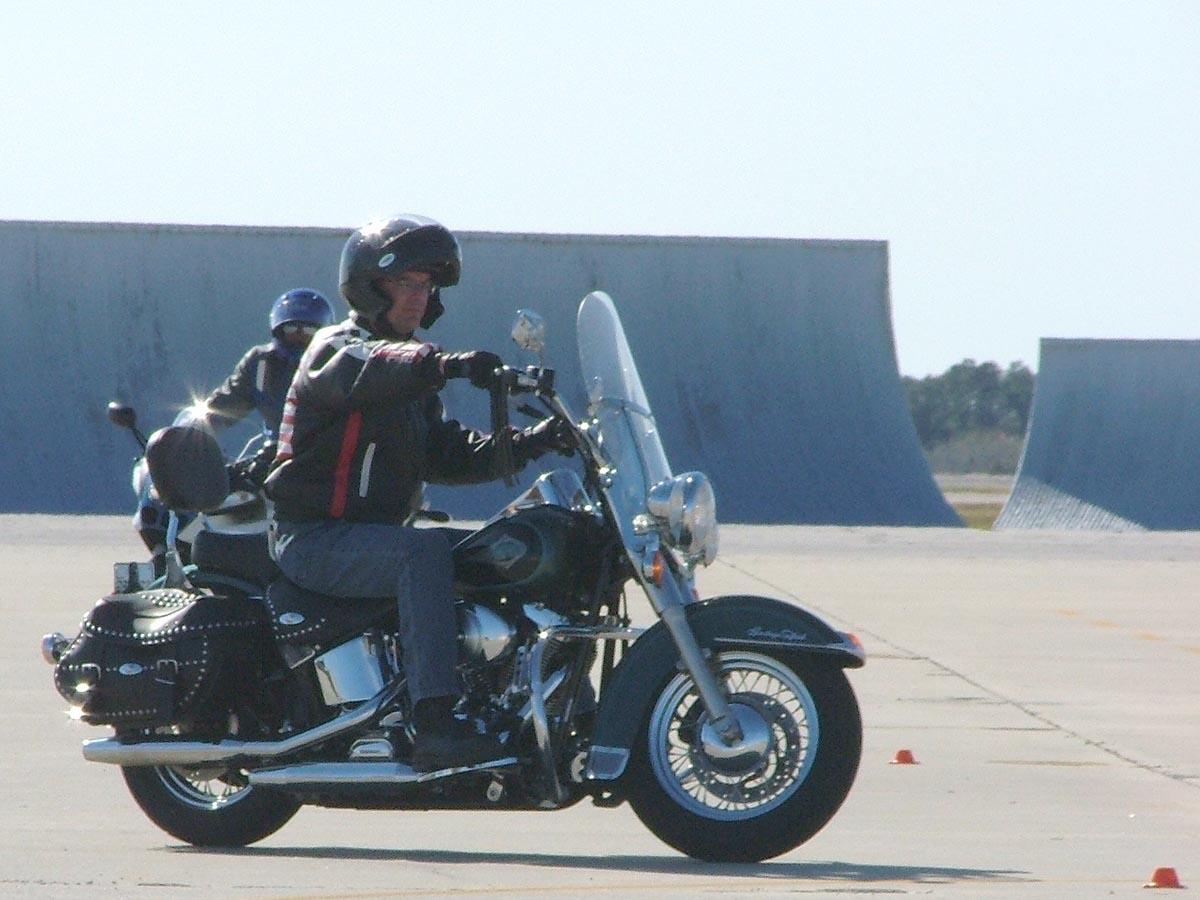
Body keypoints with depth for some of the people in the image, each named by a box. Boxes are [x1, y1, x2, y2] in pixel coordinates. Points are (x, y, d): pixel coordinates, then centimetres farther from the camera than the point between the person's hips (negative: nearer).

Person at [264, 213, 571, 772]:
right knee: (424, 551, -33)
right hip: (314, 538, -9)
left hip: (374, 533, 9)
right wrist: (446, 364, -49)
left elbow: (447, 455, 14)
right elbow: (364, 371, -33)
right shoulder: (337, 348, -8)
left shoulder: (412, 370, 21)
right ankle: (435, 724, -42)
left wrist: (525, 445, -1)